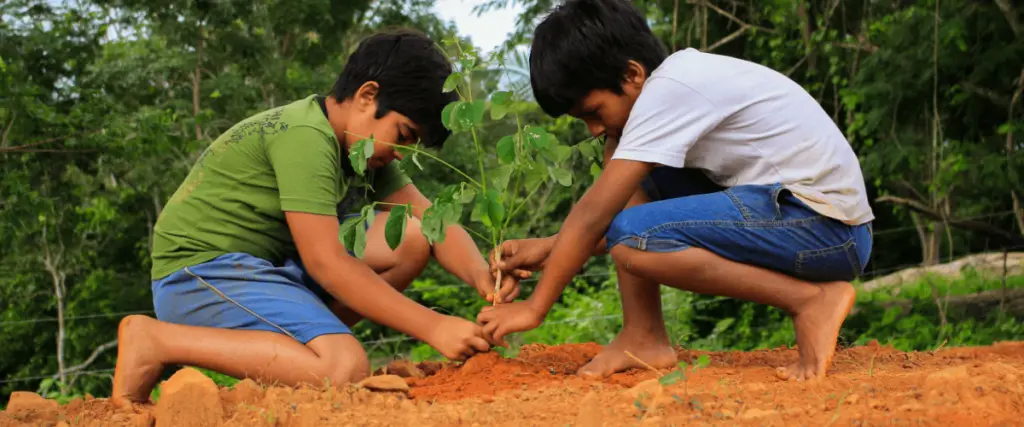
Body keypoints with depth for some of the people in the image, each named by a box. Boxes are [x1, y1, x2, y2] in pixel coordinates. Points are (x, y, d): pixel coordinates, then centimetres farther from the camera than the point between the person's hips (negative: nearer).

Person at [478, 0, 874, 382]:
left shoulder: (668, 89, -16)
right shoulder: (678, 79, 12)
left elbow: (593, 215, -13)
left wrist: (535, 308, -6)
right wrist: (551, 248, 12)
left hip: (828, 226, -10)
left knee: (632, 240, -25)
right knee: (627, 180, 10)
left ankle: (813, 300, -15)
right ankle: (644, 336, 6)